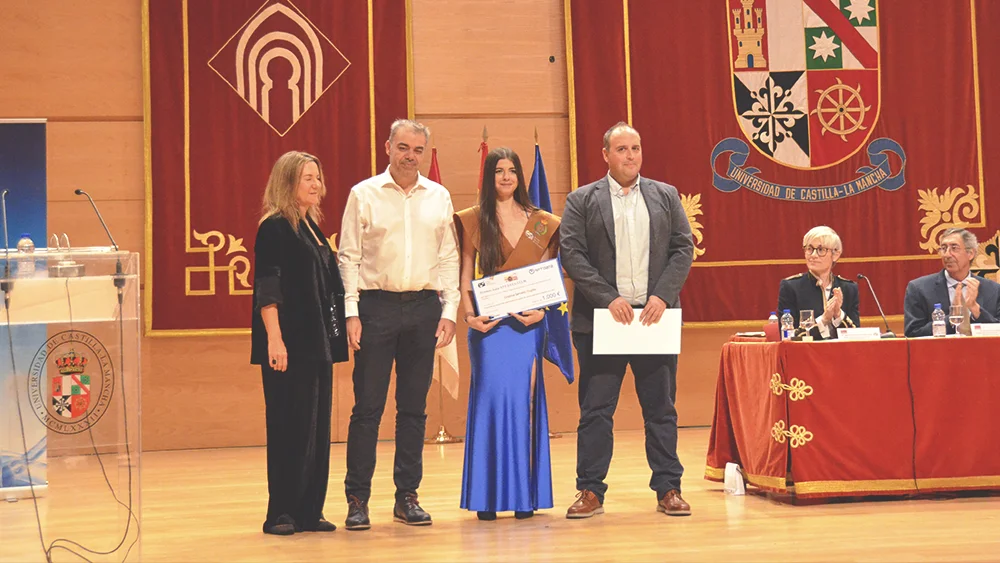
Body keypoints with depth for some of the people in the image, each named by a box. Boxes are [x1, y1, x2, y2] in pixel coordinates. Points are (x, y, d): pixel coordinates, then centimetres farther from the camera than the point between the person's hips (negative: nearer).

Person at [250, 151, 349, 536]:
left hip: (318, 344, 9)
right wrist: (274, 339, -22)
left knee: (318, 425, 9)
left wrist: (333, 336, 18)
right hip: (289, 345, -9)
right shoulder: (275, 228, -8)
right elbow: (267, 288, -15)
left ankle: (309, 511, 15)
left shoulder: (312, 226, 16)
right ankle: (281, 514, 2)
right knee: (290, 426, -5)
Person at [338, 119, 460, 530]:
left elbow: (449, 257, 10)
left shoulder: (439, 197, 9)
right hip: (377, 306, -3)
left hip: (424, 307, 3)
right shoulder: (364, 195, 2)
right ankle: (357, 499, 5)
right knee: (367, 407, -2)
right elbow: (349, 257, 1)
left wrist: (449, 310, 2)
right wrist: (351, 312, -7)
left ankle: (407, 496, 15)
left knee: (414, 408, 7)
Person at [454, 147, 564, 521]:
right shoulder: (473, 221, 6)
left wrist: (541, 310, -8)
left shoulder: (541, 223, 11)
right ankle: (488, 495, 1)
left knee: (524, 399, 0)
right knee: (491, 396, -5)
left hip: (528, 321, 1)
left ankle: (524, 493, 5)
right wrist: (469, 314, -10)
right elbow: (465, 274, 4)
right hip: (489, 322, -1)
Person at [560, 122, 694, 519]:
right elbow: (572, 254, -4)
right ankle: (591, 492, 7)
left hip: (656, 317, 2)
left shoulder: (666, 196, 12)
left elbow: (683, 248, 6)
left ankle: (668, 489, 11)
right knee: (595, 410, 0)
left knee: (661, 408, 5)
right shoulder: (581, 201, 5)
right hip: (601, 319, -2)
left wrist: (662, 296, -8)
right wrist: (609, 298, -13)